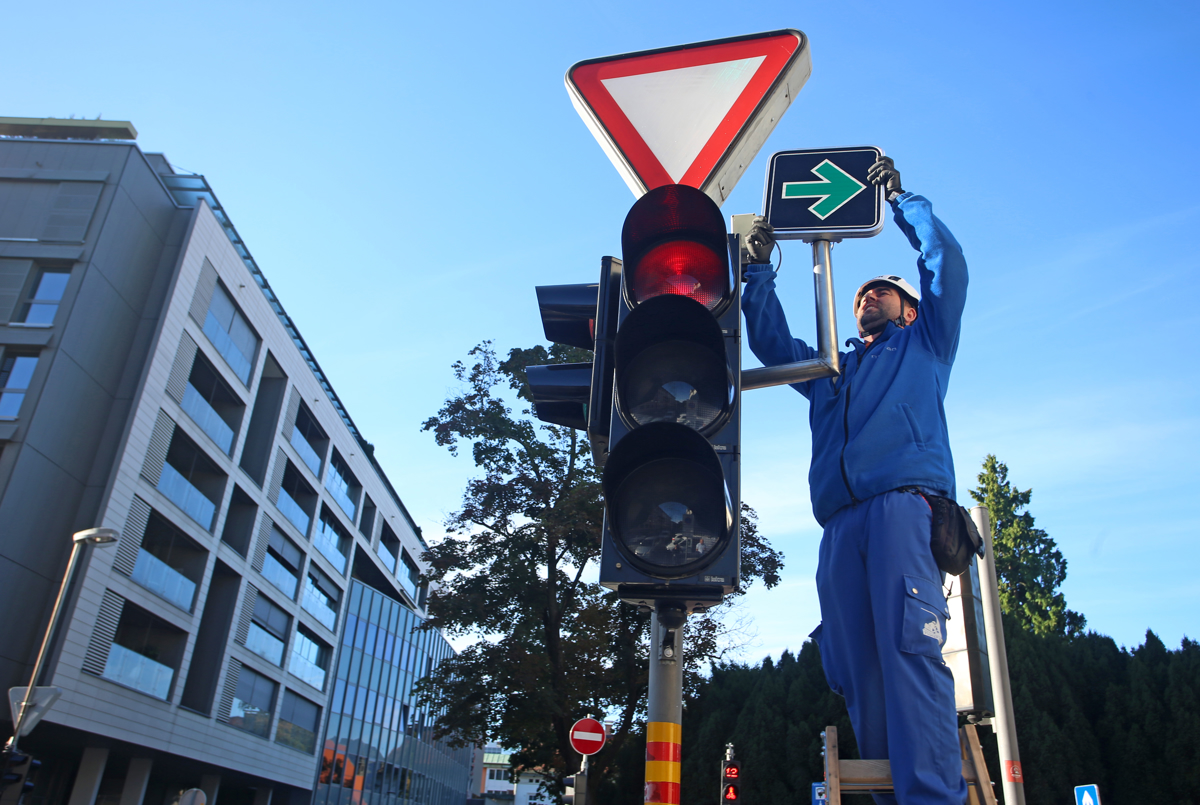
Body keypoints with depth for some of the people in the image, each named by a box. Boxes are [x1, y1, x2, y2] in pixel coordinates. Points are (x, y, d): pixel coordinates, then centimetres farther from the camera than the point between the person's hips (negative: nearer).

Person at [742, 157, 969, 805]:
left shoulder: (923, 345, 26)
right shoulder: (829, 370, 36)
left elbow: (946, 263, 17)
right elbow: (769, 342, 36)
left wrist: (901, 198, 23)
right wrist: (759, 270, 30)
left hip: (904, 503, -4)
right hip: (841, 521, 5)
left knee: (910, 648, -20)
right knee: (855, 668, -4)